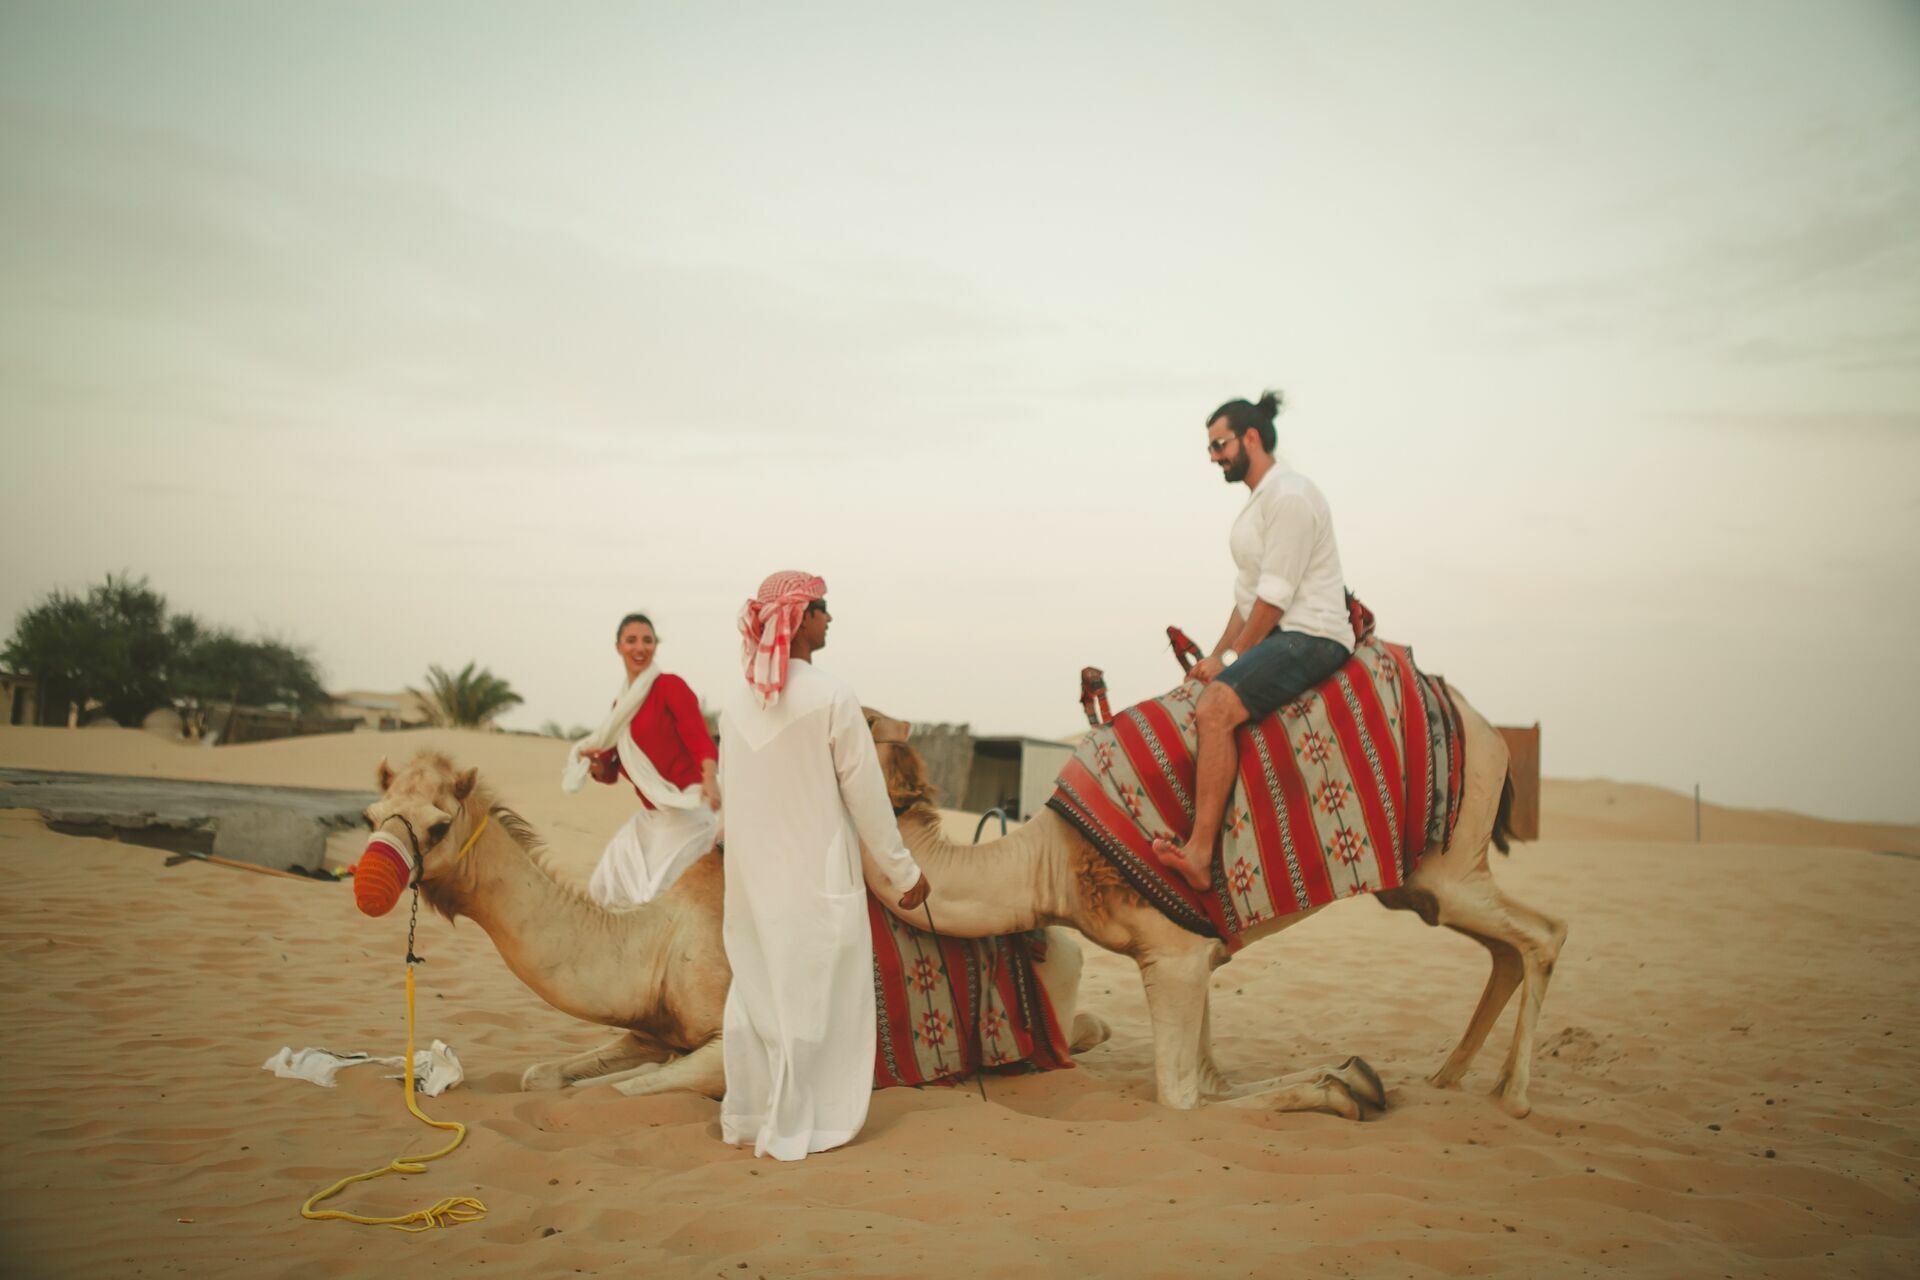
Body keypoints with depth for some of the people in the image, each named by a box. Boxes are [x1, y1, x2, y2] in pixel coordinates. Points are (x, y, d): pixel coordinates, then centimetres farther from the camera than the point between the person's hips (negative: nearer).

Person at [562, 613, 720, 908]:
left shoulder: (670, 685, -8)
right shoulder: (621, 703, 13)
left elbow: (699, 736, -22)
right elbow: (610, 772, 17)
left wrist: (709, 778, -41)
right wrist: (594, 764, -6)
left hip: (686, 809, -8)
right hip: (650, 814, 8)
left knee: (650, 894, -12)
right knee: (604, 887, 9)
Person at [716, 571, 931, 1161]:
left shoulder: (736, 704, 2)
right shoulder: (831, 698, -14)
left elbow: (729, 788, 10)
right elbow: (866, 796, -10)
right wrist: (903, 873, 0)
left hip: (751, 875, 6)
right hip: (815, 876, -6)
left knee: (754, 990, 15)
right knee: (811, 996, 4)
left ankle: (745, 1117, 25)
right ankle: (793, 1127, 10)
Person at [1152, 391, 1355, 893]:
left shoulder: (1290, 496, -13)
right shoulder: (1260, 499, 20)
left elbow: (1274, 596, -18)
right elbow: (1248, 593, 22)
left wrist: (1229, 658, -12)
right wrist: (1218, 655, 14)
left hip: (1309, 636, -11)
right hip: (1275, 636, 11)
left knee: (1214, 709, -30)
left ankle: (1199, 854, -35)